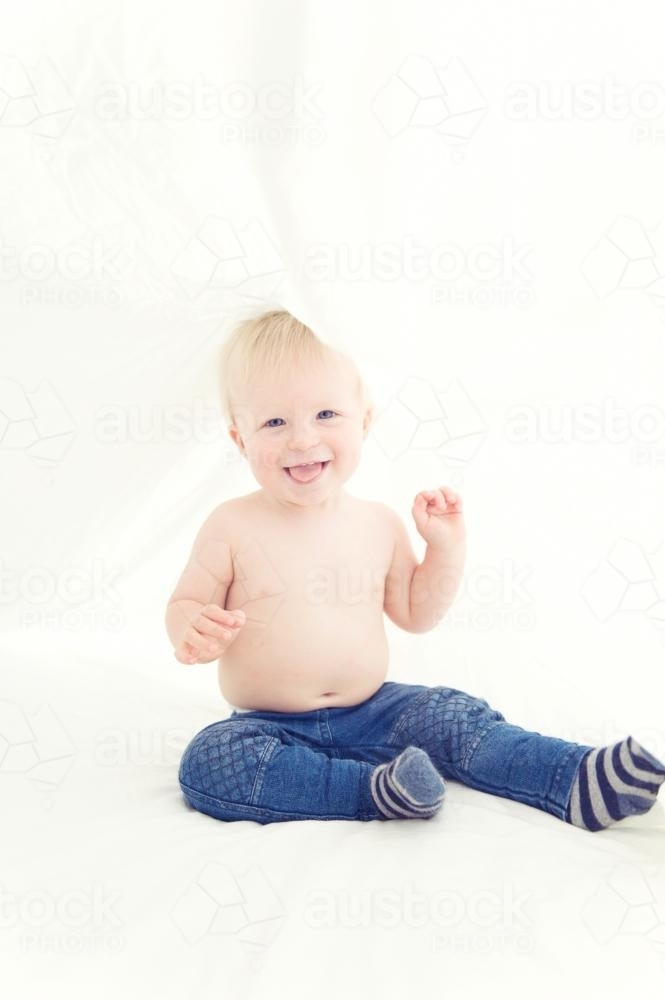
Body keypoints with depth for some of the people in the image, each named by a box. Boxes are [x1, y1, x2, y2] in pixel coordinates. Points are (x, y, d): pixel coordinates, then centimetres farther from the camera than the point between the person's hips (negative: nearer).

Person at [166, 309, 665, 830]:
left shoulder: (379, 523, 0)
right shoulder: (232, 528, -9)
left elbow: (415, 613, 10)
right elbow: (183, 606, -2)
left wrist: (446, 545, -3)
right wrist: (196, 630, -25)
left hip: (369, 712, 3)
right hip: (271, 727, -2)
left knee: (449, 715, -15)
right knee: (206, 761, -29)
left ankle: (581, 779, -11)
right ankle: (375, 787, -35)